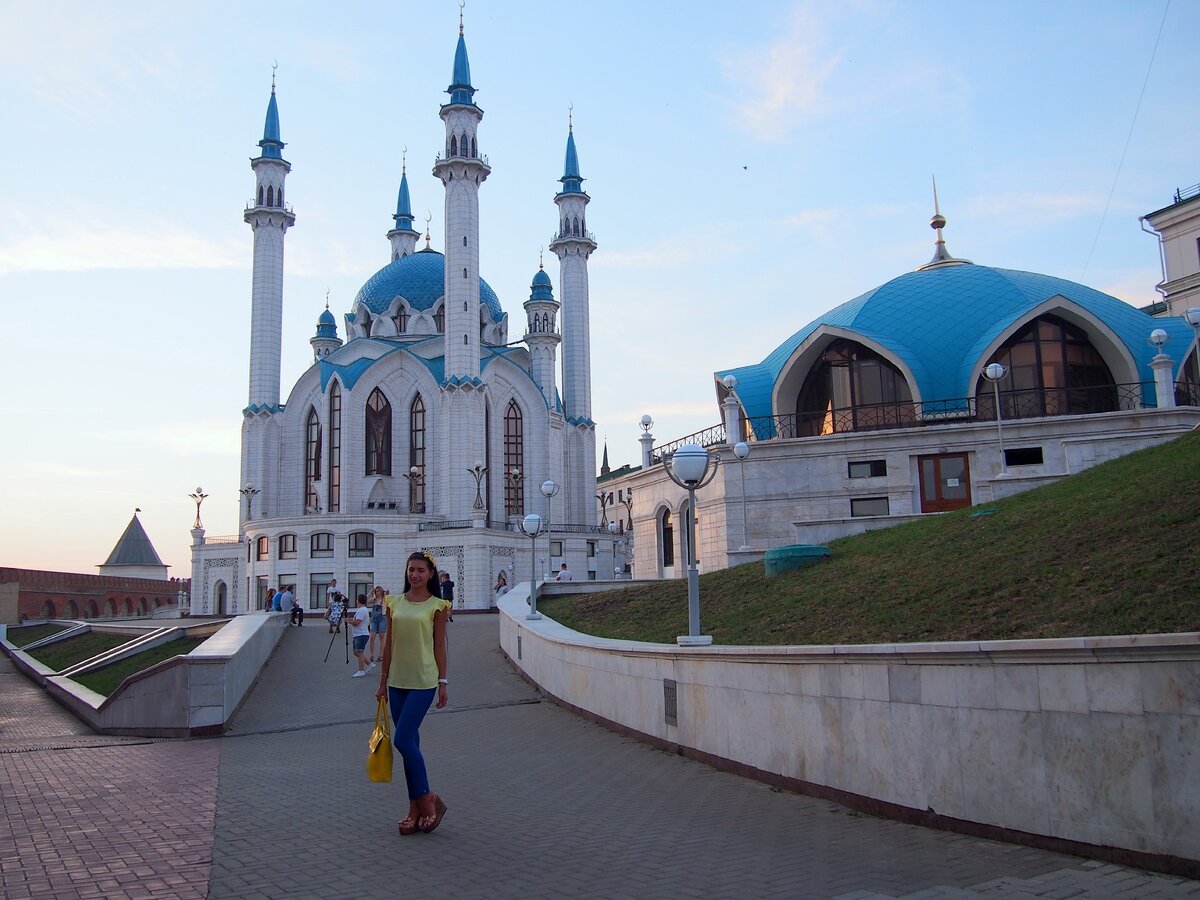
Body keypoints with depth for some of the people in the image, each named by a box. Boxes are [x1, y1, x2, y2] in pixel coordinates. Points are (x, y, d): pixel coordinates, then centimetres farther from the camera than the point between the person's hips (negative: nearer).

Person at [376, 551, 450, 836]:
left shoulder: (437, 605, -3)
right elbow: (388, 644, 11)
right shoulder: (396, 603, 8)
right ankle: (416, 808, 18)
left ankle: (427, 801, 5)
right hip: (398, 681, 5)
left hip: (423, 681, -5)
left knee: (403, 740, -11)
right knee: (409, 742, 9)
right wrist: (383, 680, 12)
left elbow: (439, 646, -2)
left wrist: (443, 682, -3)